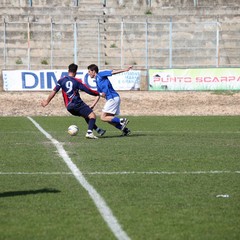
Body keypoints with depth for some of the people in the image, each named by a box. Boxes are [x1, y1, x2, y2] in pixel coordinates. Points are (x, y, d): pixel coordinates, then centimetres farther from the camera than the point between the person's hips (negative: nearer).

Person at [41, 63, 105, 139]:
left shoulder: (61, 80, 9)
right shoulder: (77, 81, -1)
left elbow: (54, 92, 8)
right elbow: (88, 90, -3)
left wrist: (47, 102, 17)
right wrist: (98, 94, 12)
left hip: (69, 107, 6)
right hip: (78, 104, -6)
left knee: (86, 116, 25)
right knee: (92, 116, -8)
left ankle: (98, 130, 30)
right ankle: (89, 132, -29)